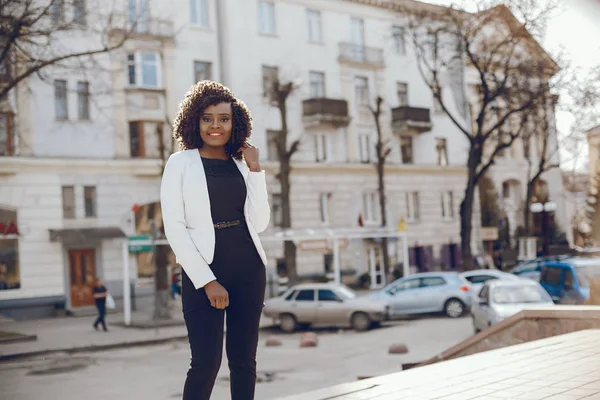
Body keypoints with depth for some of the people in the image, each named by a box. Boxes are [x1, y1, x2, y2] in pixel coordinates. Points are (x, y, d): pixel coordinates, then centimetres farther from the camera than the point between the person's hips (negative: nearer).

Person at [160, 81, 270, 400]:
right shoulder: (180, 163, 0)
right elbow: (174, 227, -7)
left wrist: (255, 170, -2)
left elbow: (259, 223, 5)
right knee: (206, 362, -7)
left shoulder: (241, 164, 11)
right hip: (203, 272, -4)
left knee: (244, 360, 7)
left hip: (249, 270, 4)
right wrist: (207, 281, -13)